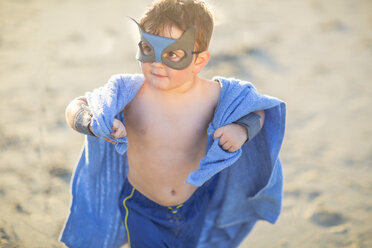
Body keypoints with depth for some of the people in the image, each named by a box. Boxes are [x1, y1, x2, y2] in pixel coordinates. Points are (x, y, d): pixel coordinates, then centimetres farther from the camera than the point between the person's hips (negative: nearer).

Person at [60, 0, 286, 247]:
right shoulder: (128, 93, -22)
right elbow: (75, 106, -14)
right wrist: (93, 124, -36)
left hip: (196, 205, 2)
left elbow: (256, 108, -3)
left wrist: (242, 129, -25)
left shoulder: (215, 95, -19)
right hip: (142, 208, -2)